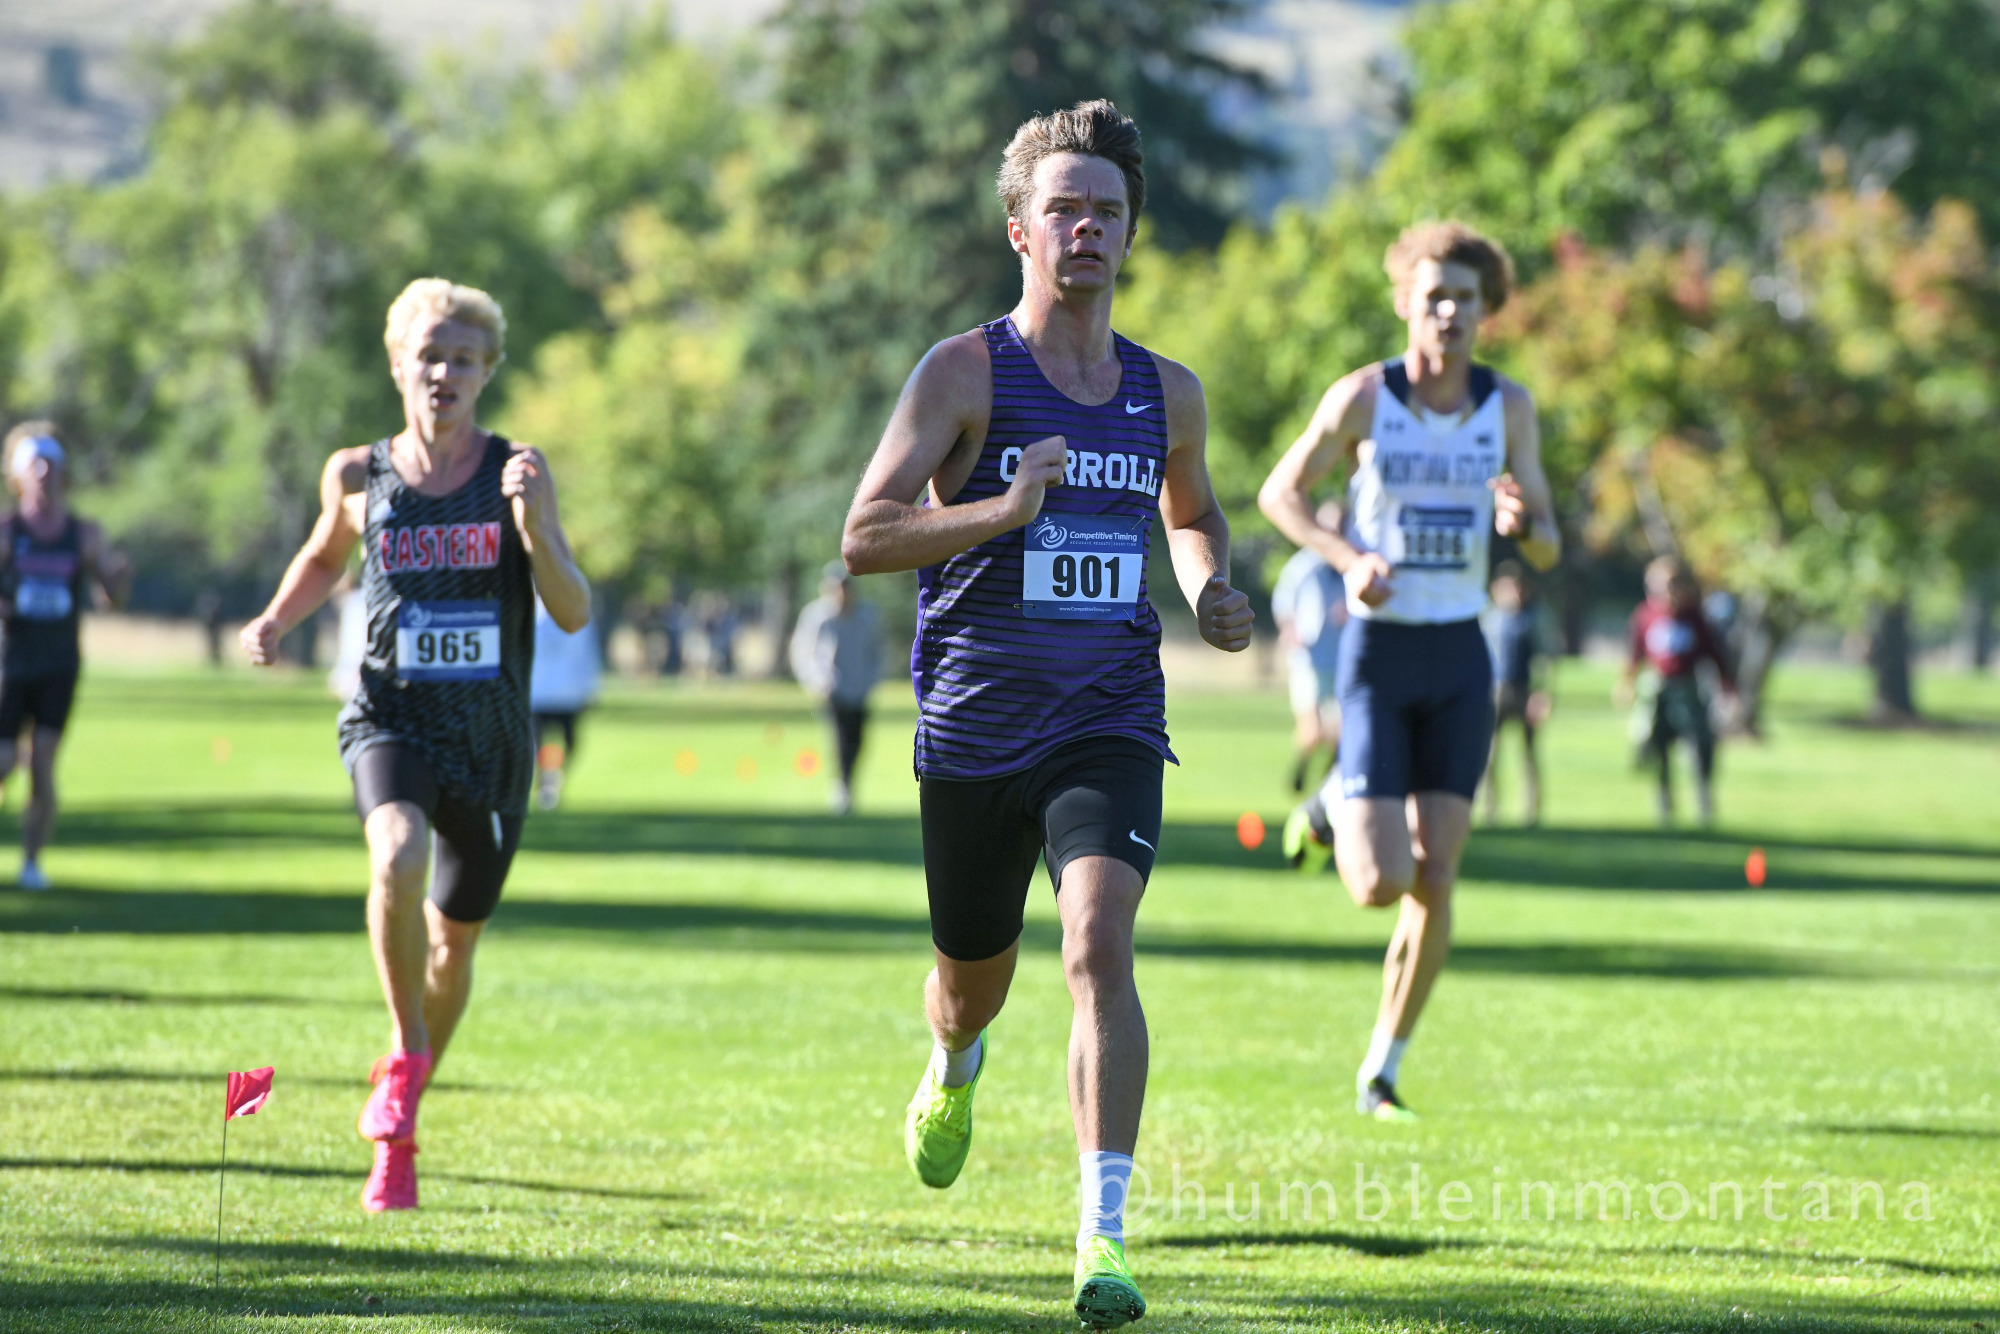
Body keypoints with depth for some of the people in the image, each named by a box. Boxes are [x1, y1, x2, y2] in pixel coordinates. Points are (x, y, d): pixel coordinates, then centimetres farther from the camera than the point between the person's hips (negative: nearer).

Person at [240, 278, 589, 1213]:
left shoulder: (515, 473, -1)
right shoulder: (358, 477, 2)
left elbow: (573, 613, -7)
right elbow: (325, 556, 23)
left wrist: (532, 521, -23)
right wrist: (275, 620, 4)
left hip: (491, 735, 1)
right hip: (391, 719, -1)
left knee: (455, 938, 12)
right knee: (397, 859, -33)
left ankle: (398, 1132, 33)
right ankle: (405, 1050, -12)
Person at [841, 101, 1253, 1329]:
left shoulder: (1168, 392, 8)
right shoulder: (965, 373, -4)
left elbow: (1192, 511, 28)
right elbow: (865, 536, -11)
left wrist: (1215, 592, 6)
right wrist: (1002, 511, -24)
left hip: (1110, 723, 1)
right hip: (974, 724, -1)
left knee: (1101, 941, -22)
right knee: (974, 975, 16)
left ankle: (1106, 1228, -25)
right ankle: (957, 1068, 55)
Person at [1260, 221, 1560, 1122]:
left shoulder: (1509, 406, 1)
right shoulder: (1363, 398, -7)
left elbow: (1548, 551, 6)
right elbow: (1279, 492, 4)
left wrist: (1523, 522, -19)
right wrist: (1347, 558, -14)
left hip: (1459, 659, 3)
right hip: (1377, 652, -3)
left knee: (1434, 883, -3)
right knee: (1380, 885, -12)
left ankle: (1381, 1070, 12)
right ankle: (1333, 806, 24)